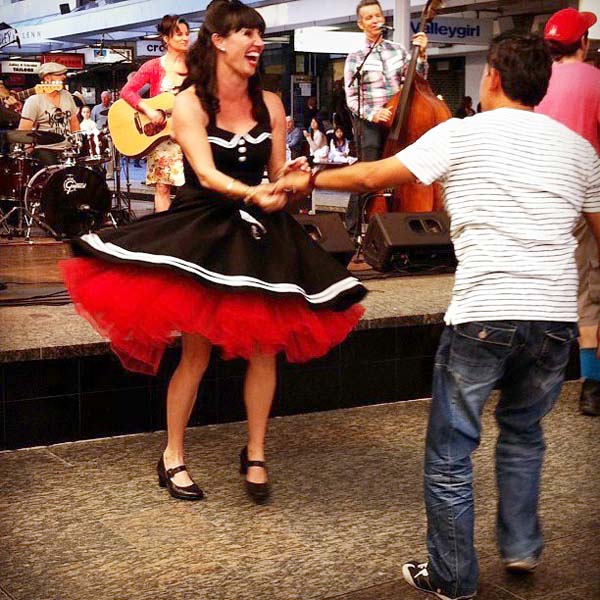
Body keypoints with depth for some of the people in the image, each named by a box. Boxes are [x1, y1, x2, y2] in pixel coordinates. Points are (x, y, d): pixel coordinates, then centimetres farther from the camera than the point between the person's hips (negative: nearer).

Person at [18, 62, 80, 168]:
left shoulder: (67, 96, 10)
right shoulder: (34, 101, -7)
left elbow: (74, 122, 20)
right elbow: (23, 132, -10)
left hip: (66, 149, 5)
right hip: (44, 149, -5)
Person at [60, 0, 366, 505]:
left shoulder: (270, 104, 5)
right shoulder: (190, 103, -7)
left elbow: (278, 175, 6)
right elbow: (206, 175, -21)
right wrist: (252, 194, -38)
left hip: (260, 235, 4)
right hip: (202, 231, -4)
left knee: (263, 347, 1)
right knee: (197, 350, -2)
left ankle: (255, 454, 17)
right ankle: (173, 456, 15)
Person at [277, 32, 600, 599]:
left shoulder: (460, 134, 2)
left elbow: (372, 177, 5)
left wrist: (309, 178, 21)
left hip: (483, 314, -4)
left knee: (450, 454, 10)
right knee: (523, 428, 29)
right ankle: (521, 546, 32)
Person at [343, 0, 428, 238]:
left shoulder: (398, 50, 10)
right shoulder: (355, 58, 0)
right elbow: (351, 99, -3)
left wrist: (421, 55, -3)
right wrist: (372, 114, -19)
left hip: (397, 121, 4)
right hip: (369, 124, -4)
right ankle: (353, 230, -3)